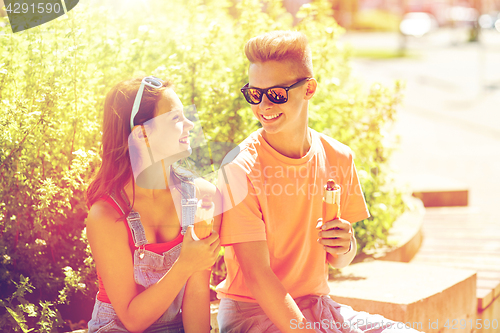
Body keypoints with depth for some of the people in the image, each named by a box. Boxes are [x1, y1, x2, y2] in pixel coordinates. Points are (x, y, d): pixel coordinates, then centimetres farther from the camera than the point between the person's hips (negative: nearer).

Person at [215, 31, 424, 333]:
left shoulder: (338, 158, 1)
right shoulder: (240, 168, -15)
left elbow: (336, 261, 11)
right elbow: (257, 274, -18)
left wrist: (344, 249, -12)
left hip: (316, 303, 5)